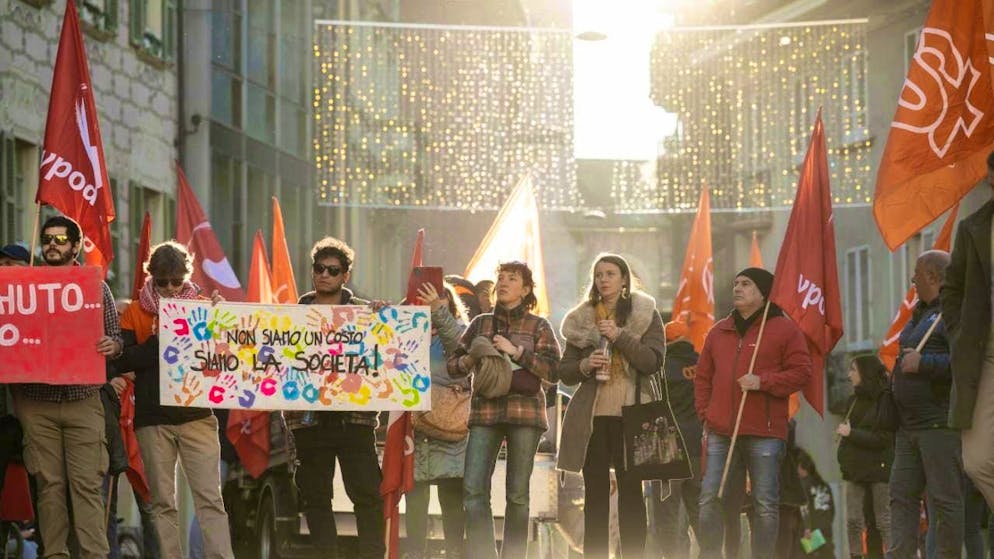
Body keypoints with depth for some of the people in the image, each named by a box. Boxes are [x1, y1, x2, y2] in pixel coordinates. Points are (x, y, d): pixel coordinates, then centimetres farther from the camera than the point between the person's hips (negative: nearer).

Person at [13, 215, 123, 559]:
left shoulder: (96, 286, 7)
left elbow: (115, 338, 7)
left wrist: (112, 345, -16)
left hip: (83, 400, -1)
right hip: (37, 401, 1)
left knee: (87, 484, -5)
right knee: (49, 485, 2)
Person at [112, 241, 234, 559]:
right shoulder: (136, 312, 7)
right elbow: (122, 361, -1)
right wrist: (157, 341, -12)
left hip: (197, 416, -1)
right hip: (152, 419, 1)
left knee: (209, 498, -7)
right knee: (162, 502, 4)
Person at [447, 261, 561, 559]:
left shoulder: (538, 326, 9)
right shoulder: (480, 323, 16)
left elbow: (553, 370, -1)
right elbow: (452, 366, 16)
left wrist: (516, 351, -10)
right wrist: (468, 360, -6)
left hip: (524, 411, -2)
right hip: (485, 411, 2)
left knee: (517, 493, -1)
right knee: (473, 489, -10)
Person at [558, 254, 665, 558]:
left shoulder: (646, 315, 5)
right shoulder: (582, 319, 12)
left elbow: (653, 362, -7)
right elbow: (564, 372, 13)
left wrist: (620, 336, -15)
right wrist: (584, 366, -8)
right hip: (591, 416, 2)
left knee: (631, 490, -2)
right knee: (595, 493, 3)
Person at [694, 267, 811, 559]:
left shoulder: (784, 329, 3)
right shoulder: (719, 332, 18)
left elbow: (801, 371, -4)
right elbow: (703, 376, 21)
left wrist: (763, 381, -15)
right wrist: (705, 413, 8)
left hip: (765, 433, -4)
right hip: (721, 433, 4)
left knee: (766, 504, -2)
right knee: (710, 499, -1)